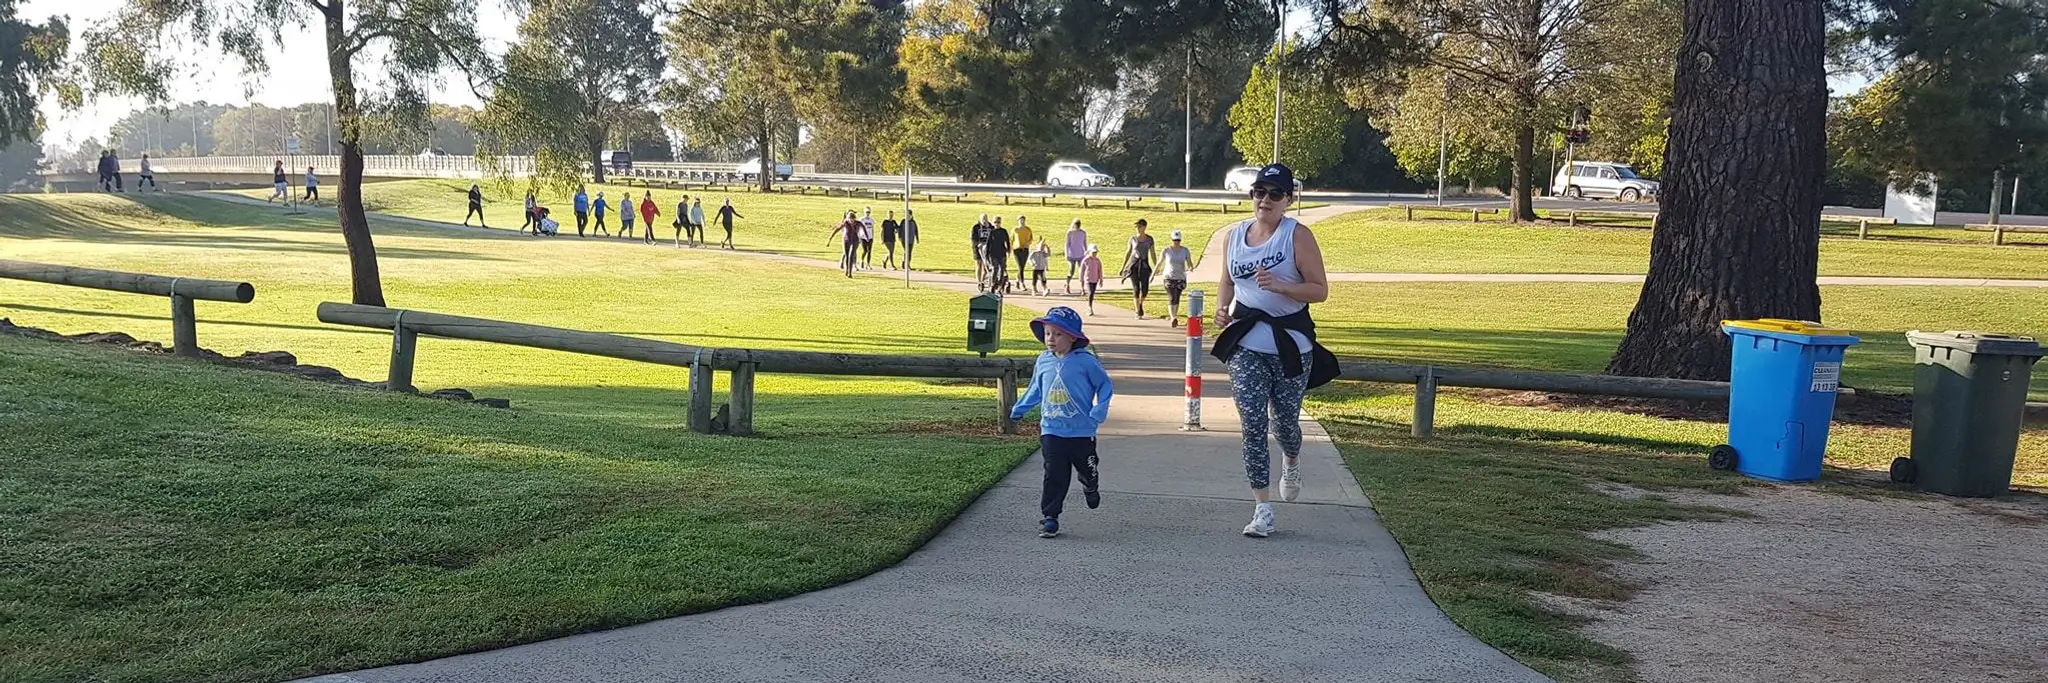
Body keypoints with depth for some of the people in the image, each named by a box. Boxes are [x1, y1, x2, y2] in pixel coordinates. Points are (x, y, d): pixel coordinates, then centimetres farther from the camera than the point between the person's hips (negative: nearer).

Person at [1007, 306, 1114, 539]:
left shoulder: (1086, 361, -12)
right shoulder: (1043, 361, 2)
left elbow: (1105, 385, -2)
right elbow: (1035, 389, 18)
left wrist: (1099, 411, -12)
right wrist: (1019, 408, 16)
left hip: (1082, 431, -2)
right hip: (1051, 430, 2)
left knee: (1087, 470, 16)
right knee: (1054, 475, -3)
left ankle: (1091, 488, 51)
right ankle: (1049, 517, 2)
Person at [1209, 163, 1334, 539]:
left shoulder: (1298, 235, -7)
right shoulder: (1233, 235, 6)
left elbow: (1319, 290, -9)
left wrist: (1280, 286, -23)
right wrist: (1222, 309, 1)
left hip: (1290, 343, -2)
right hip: (1246, 345, 2)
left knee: (1284, 420, 9)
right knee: (1252, 425, -5)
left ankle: (1292, 462, 47)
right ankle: (1262, 510, 0)